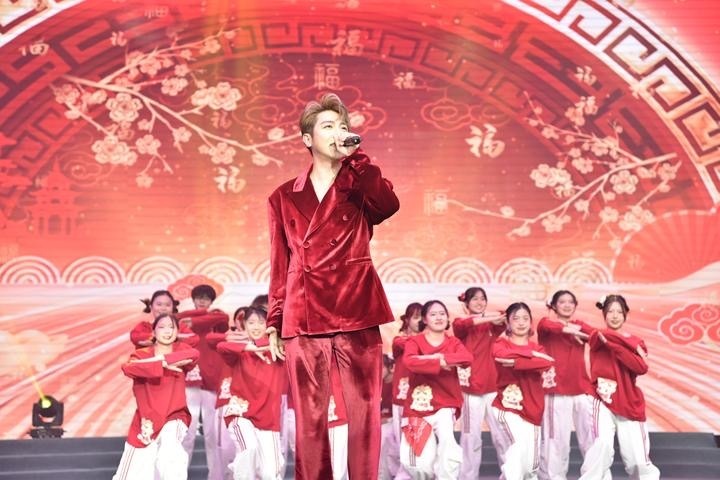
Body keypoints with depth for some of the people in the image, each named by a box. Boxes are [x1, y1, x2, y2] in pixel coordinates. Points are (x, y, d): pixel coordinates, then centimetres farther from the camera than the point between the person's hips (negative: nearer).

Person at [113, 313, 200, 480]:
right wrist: (163, 364, -28)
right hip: (147, 418, 2)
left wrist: (160, 358, -26)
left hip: (174, 417, -2)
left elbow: (195, 354, -23)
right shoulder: (142, 354, 1)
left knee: (169, 447, -34)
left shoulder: (180, 348, 2)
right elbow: (128, 368, -23)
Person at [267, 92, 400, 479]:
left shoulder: (359, 188, 10)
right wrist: (274, 325, 9)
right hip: (303, 318, 1)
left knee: (364, 413, 1)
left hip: (357, 315, 0)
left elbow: (389, 206, -14)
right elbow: (280, 266, 13)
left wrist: (354, 157, -11)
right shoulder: (284, 197, 13)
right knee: (309, 416, 4)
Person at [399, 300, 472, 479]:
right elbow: (410, 361, -23)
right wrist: (439, 363, -27)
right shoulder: (415, 341, 0)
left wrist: (439, 357, -26)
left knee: (446, 437, -30)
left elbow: (467, 358, -18)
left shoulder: (453, 342, 6)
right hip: (419, 406, 0)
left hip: (445, 405, 0)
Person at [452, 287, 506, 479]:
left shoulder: (492, 325, 11)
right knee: (471, 436, 0)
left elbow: (505, 320, -11)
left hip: (493, 386, 3)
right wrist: (485, 318, -34)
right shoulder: (462, 325, 4)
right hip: (471, 388, -3)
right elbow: (460, 325, -21)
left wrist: (497, 320, -34)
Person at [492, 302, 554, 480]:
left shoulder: (537, 348, 13)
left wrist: (515, 362, -21)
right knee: (520, 442, -32)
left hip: (532, 409, 5)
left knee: (530, 465, 10)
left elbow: (547, 363, -12)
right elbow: (503, 354, -23)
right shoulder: (501, 344, 4)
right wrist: (532, 355, -17)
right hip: (507, 406, -4)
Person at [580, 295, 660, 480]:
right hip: (604, 401, -2)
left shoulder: (636, 342, 8)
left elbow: (641, 368, -11)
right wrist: (634, 348, -12)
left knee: (637, 456, 2)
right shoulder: (597, 337, 2)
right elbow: (608, 336, -22)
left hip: (630, 404, 3)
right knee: (603, 443, -24)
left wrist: (613, 345, -18)